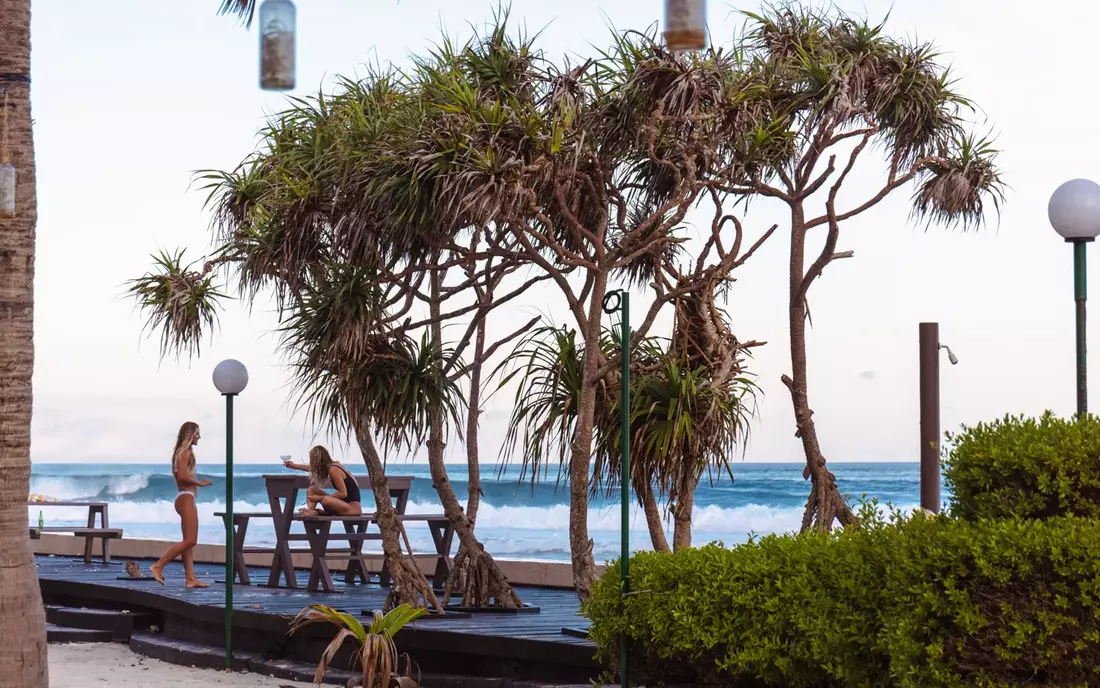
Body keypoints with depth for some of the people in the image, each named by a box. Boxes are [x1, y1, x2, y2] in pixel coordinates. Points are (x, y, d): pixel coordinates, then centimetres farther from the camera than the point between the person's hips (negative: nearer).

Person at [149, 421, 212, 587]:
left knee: (189, 542, 7)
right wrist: (200, 483, -11)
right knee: (190, 541, -12)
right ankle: (158, 566, -13)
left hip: (186, 499, 11)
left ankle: (191, 578, 6)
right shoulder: (186, 452, -10)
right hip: (186, 498, -11)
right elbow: (182, 476, -21)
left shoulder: (184, 452, 19)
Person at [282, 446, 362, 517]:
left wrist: (320, 498, -18)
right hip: (342, 504, 9)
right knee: (311, 490, 7)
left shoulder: (333, 469, -19)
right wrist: (295, 466, 38)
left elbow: (343, 493, -22)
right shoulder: (330, 466, 8)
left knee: (325, 500, -37)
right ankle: (311, 511, -15)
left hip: (353, 508, -9)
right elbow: (311, 468, 29)